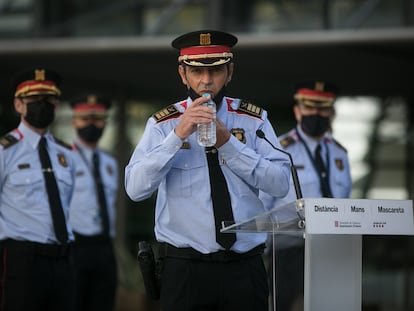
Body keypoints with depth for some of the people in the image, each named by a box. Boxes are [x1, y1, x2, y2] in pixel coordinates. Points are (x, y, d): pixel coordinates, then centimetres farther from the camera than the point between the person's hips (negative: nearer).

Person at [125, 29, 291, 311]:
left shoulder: (254, 120, 6)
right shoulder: (163, 125, 2)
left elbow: (280, 184, -5)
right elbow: (136, 188, -11)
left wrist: (228, 143, -12)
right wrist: (178, 135, -18)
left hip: (246, 268, 2)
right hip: (185, 270, -1)